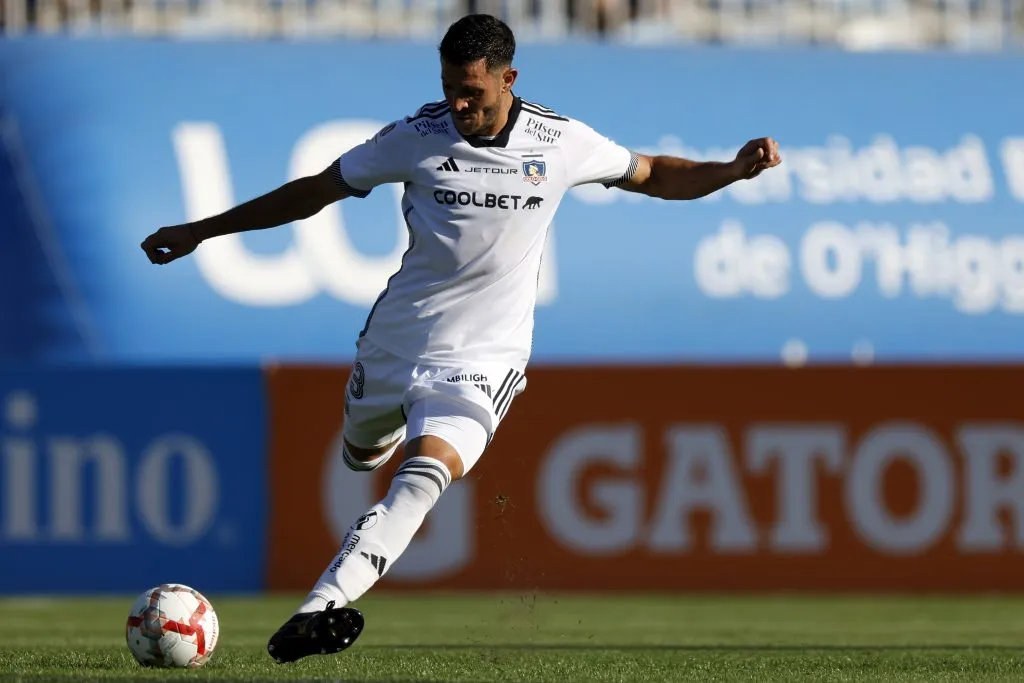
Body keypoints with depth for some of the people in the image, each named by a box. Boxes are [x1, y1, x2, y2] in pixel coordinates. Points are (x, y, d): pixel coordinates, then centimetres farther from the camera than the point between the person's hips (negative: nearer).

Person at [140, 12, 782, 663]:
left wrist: (734, 170, -7)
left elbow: (654, 175, 11)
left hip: (486, 353, -3)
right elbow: (313, 191, 2)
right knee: (363, 455, 23)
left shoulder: (562, 143, -6)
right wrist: (198, 232, 3)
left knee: (427, 471, -26)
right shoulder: (415, 138, -8)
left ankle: (325, 602, -36)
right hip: (397, 334, 3)